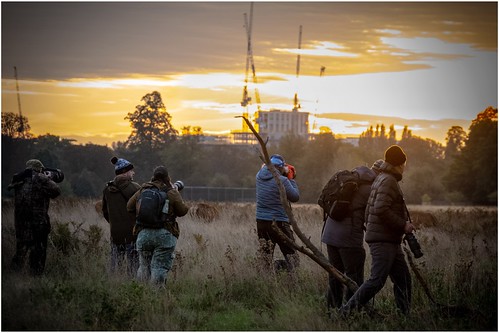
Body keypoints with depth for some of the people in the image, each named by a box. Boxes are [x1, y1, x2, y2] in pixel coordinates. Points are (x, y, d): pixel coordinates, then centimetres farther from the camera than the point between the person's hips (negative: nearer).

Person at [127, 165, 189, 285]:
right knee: (160, 269, -3)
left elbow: (129, 207, 16)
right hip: (165, 235, -4)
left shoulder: (142, 191, 8)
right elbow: (182, 211, 3)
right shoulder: (171, 193, -4)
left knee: (144, 266, 16)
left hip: (143, 234, 4)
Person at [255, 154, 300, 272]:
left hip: (261, 222, 6)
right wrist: (291, 179, 8)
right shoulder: (282, 181, -14)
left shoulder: (259, 176, 3)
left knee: (265, 261, 11)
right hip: (278, 222, -6)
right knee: (293, 259, -2)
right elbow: (295, 197, -1)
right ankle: (280, 268, -27)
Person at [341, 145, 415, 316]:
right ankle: (348, 310, -11)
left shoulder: (380, 179, 19)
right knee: (377, 280, -12)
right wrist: (403, 225, -18)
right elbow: (381, 210, -24)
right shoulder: (388, 181, -13)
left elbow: (369, 210, 22)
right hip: (384, 239, -11)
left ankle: (405, 315, 13)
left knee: (403, 278, 11)